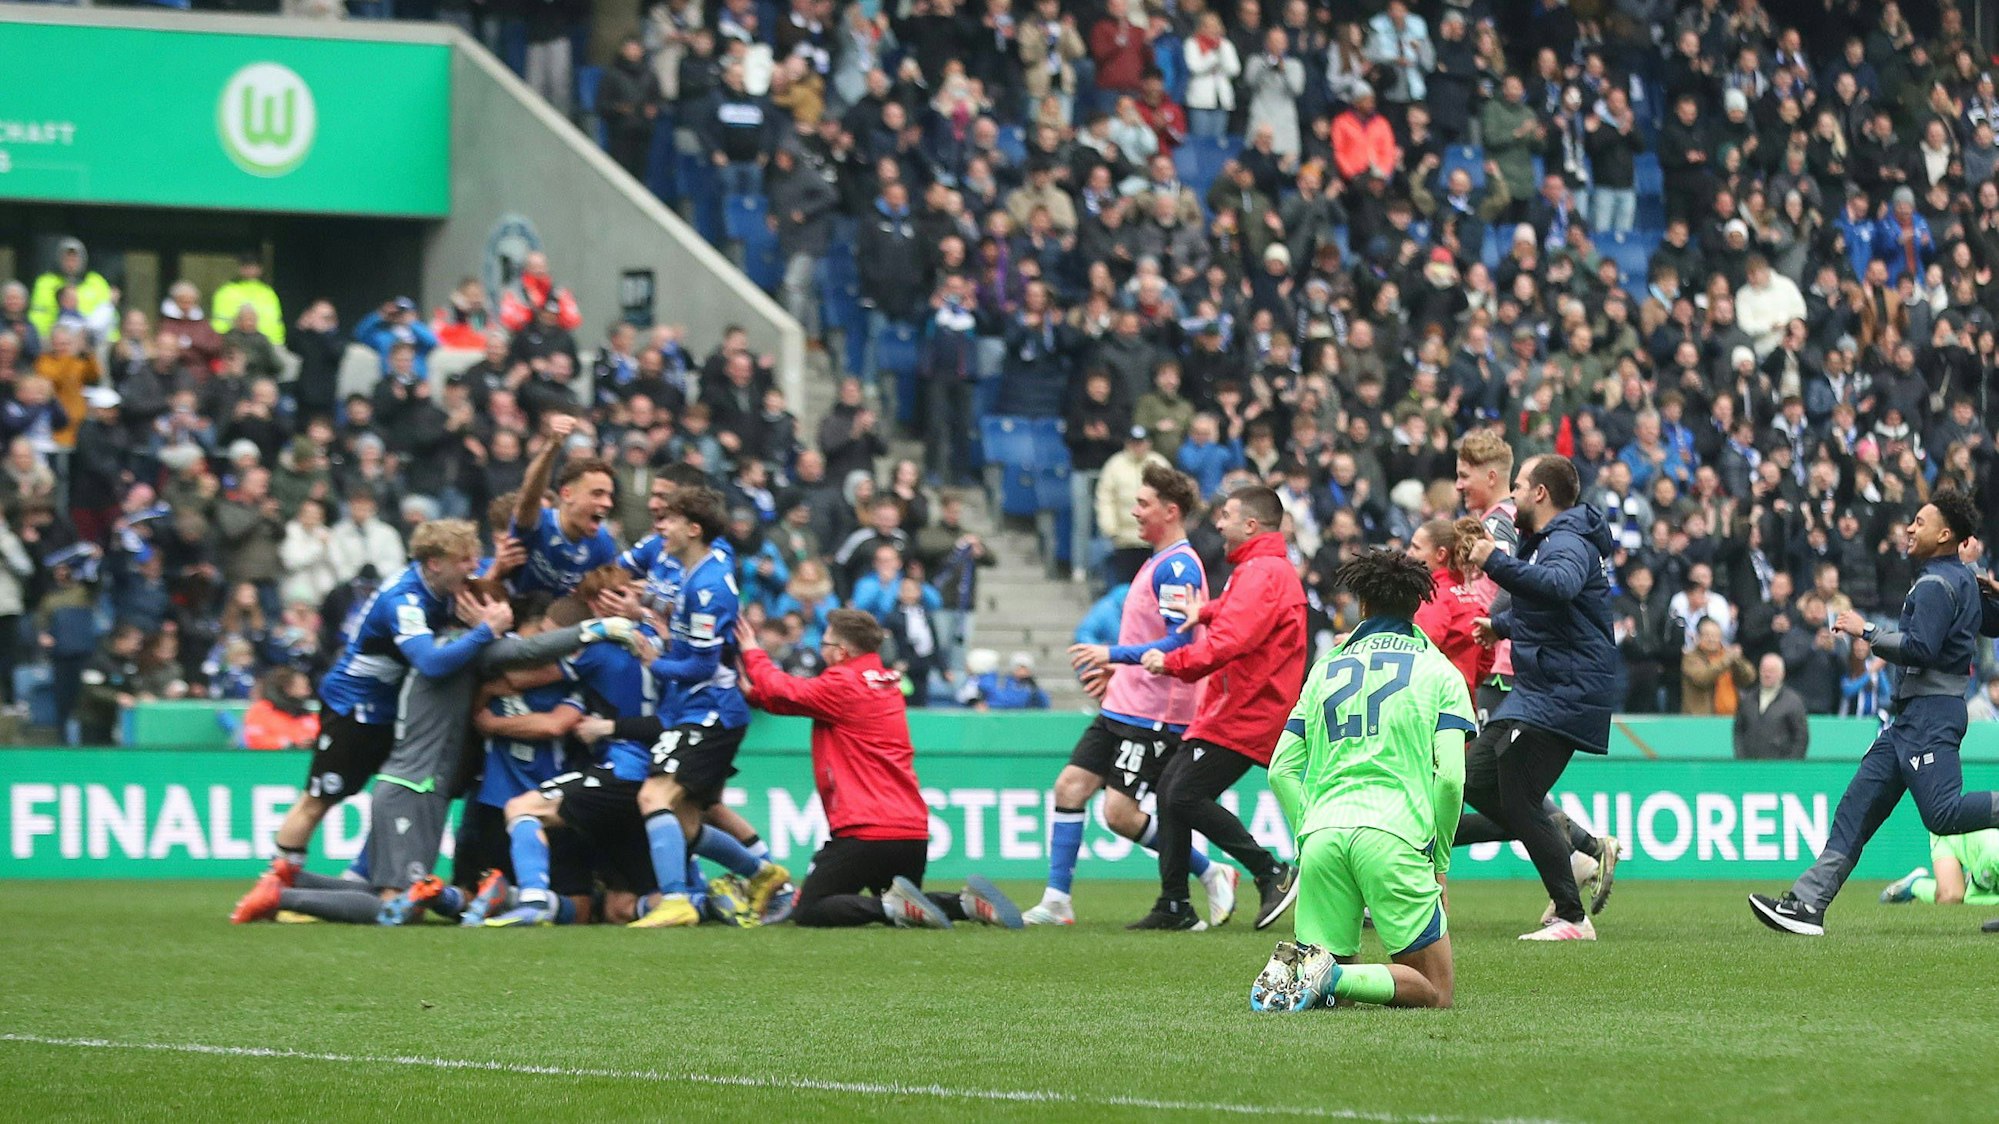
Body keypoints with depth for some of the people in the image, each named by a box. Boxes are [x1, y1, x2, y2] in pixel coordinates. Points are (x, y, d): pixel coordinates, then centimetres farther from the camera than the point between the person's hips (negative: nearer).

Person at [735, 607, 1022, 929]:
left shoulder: (844, 685, -10)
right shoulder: (887, 683, 15)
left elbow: (783, 692, -1)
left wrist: (753, 653, 16)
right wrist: (754, 692, 15)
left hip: (867, 833, -8)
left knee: (808, 911, -2)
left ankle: (894, 906, -21)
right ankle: (968, 902, -1)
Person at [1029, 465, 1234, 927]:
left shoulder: (1178, 566, -16)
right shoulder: (1160, 563, 16)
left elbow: (1180, 643, -24)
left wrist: (1114, 654, -25)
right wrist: (1118, 670, 24)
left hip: (1154, 716, -10)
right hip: (1122, 709, 10)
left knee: (1120, 813, -11)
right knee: (1070, 786, 3)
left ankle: (1212, 874, 4)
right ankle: (1056, 901, 5)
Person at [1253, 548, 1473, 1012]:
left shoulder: (1326, 669, 20)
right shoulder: (1439, 672, 9)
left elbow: (1281, 768, 16)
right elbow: (1450, 776, -1)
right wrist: (1440, 860, 9)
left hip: (1322, 833, 4)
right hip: (1395, 835, -4)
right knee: (1434, 992, 0)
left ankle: (1293, 967, -20)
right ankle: (1333, 976, -25)